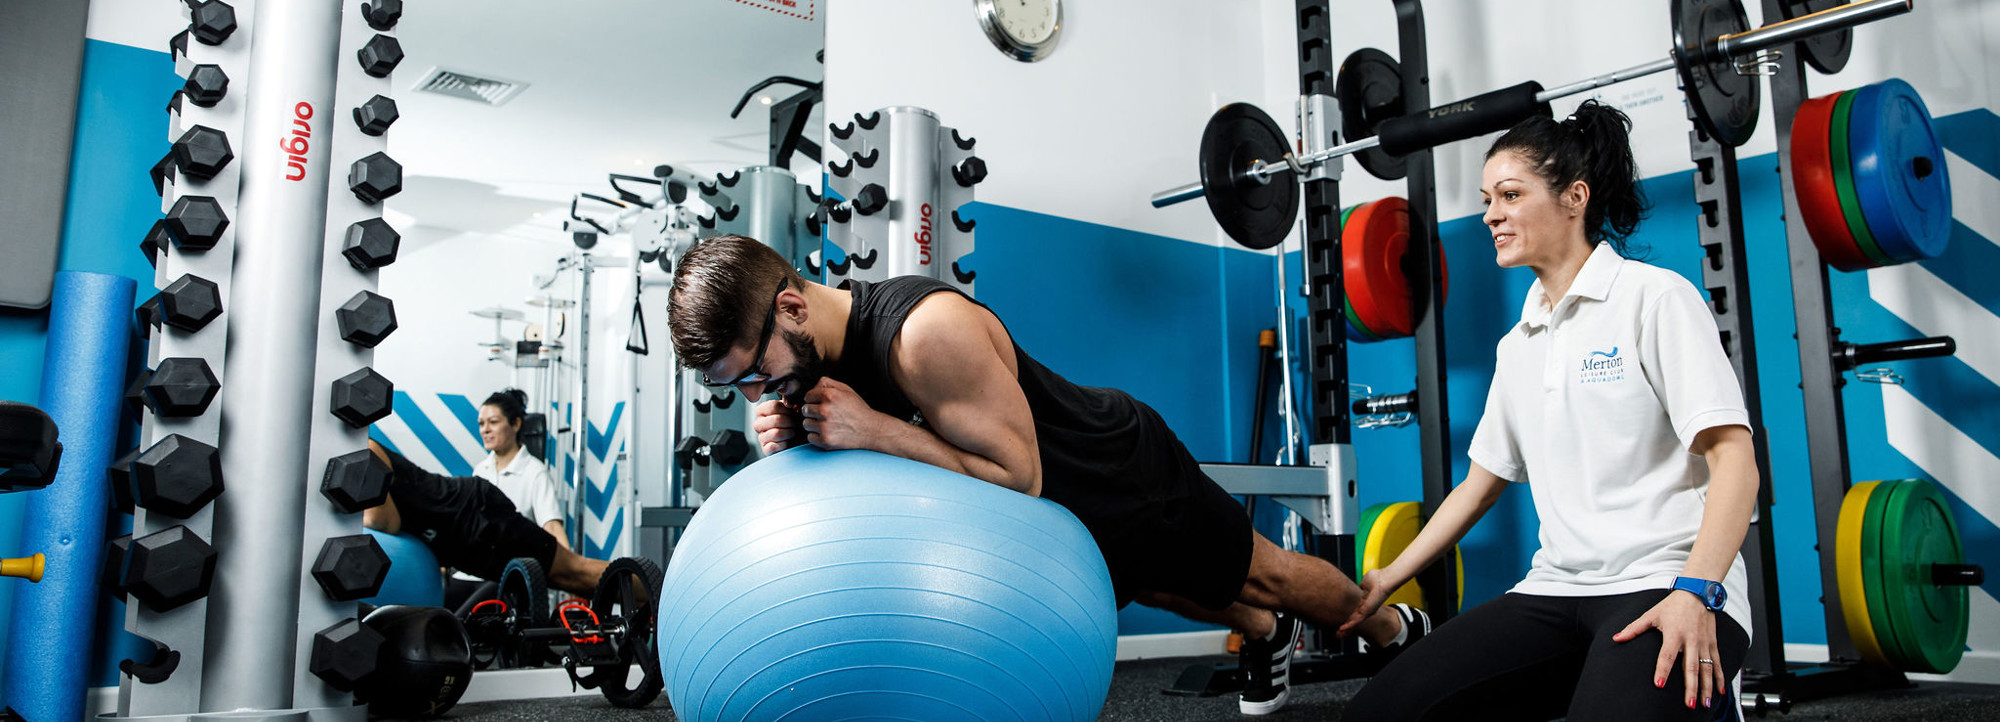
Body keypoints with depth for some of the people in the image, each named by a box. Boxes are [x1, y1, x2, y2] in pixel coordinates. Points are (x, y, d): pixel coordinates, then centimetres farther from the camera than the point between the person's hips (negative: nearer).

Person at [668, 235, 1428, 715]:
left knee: (1257, 575, 18)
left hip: (1126, 472, -7)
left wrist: (873, 429, -44)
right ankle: (1266, 636, 63)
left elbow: (1019, 476, -38)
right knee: (1158, 588, 32)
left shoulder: (926, 333, -42)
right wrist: (798, 443, -25)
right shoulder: (817, 351, -16)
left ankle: (1392, 627, 49)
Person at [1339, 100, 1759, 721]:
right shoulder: (1517, 345, 18)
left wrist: (1694, 594, -23)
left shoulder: (1655, 297, -2)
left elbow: (1733, 458, -10)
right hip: (1557, 593, 5)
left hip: (1662, 583, -5)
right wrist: (1390, 578, 18)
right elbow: (1481, 480, 24)